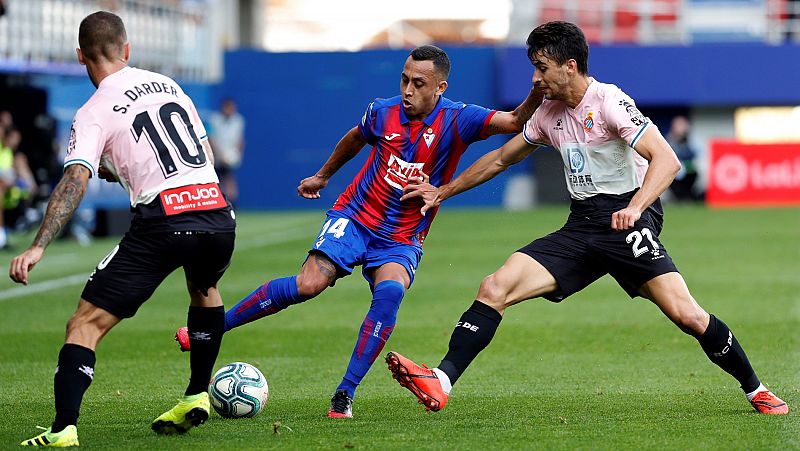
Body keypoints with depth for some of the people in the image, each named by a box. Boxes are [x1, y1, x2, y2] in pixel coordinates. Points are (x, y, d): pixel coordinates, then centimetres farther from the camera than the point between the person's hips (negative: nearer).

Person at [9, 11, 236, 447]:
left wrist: (37, 247, -19)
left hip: (162, 223, -5)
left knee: (85, 324, -1)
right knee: (204, 291, 38)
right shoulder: (168, 84, 19)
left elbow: (75, 179, -13)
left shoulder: (94, 113, 2)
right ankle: (196, 398, 37)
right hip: (218, 214, 6)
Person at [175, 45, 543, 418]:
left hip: (401, 240, -1)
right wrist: (323, 175, 34)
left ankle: (345, 394, -23)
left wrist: (538, 93, -42)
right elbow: (356, 138, 21)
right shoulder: (383, 112, -3)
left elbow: (515, 121, -24)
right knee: (308, 284, -21)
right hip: (354, 218, 1)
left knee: (390, 290, -32)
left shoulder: (456, 120, -11)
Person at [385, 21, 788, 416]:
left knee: (687, 315, -20)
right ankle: (438, 383, -18)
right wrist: (444, 191, 29)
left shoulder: (608, 101, -11)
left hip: (626, 221, -7)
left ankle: (755, 391, 0)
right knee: (495, 288, -11)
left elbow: (666, 160, -21)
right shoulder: (549, 113, 11)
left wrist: (634, 208, -36)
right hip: (579, 228, 7)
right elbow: (502, 158, 28)